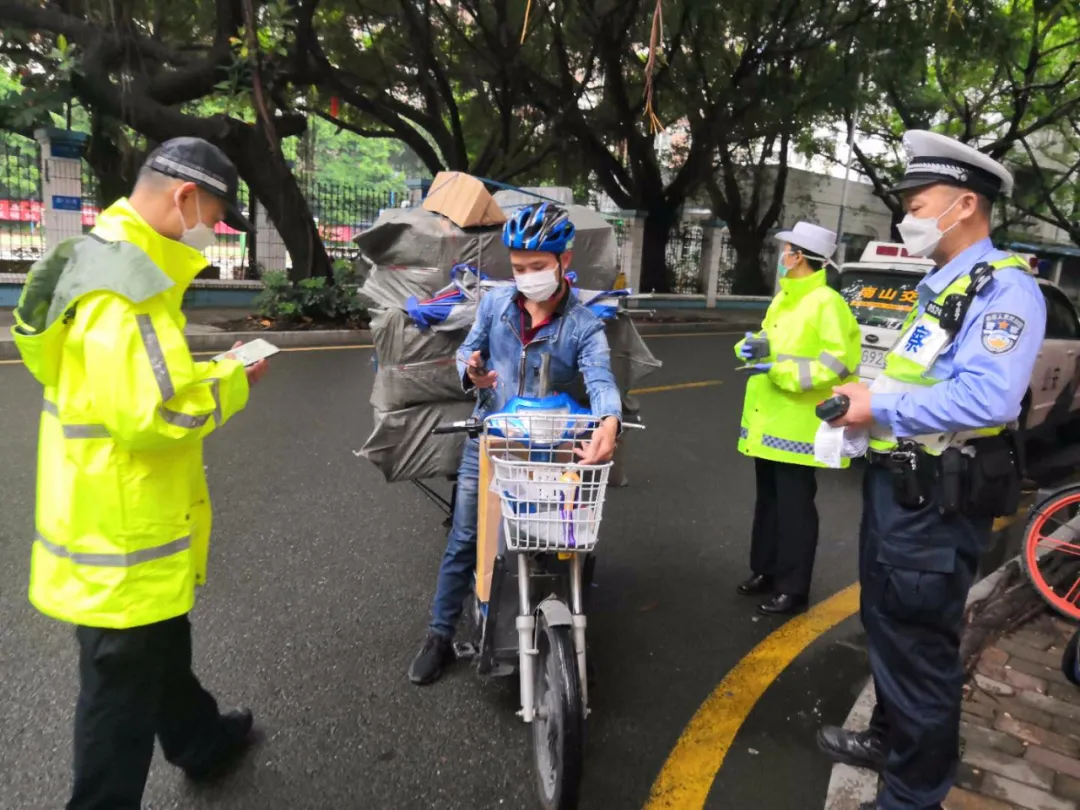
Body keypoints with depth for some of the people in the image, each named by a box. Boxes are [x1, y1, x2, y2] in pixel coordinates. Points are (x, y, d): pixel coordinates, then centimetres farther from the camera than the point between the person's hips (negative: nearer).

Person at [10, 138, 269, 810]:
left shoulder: (111, 256, 9)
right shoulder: (125, 277, -25)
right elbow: (151, 411, -32)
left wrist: (211, 372, 4)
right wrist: (232, 382, -16)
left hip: (132, 516, 11)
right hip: (121, 529, -11)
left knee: (163, 648, 29)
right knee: (123, 682, 9)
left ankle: (201, 741, 51)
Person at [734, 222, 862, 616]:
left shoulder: (826, 303, -14)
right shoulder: (783, 298, 14)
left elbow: (836, 365, -19)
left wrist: (780, 371, -23)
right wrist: (752, 345, 0)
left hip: (797, 424, -9)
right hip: (768, 418, 9)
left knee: (794, 507, 1)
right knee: (767, 499, 18)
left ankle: (792, 588, 12)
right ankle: (765, 571, 32)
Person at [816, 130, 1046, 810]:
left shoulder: (1004, 286, -16)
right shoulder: (941, 285, 16)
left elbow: (988, 398, -30)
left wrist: (880, 408, -23)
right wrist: (863, 394, 4)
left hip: (937, 502, -10)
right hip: (897, 486, 10)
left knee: (919, 648, 3)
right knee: (887, 627, 23)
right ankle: (890, 739, 43)